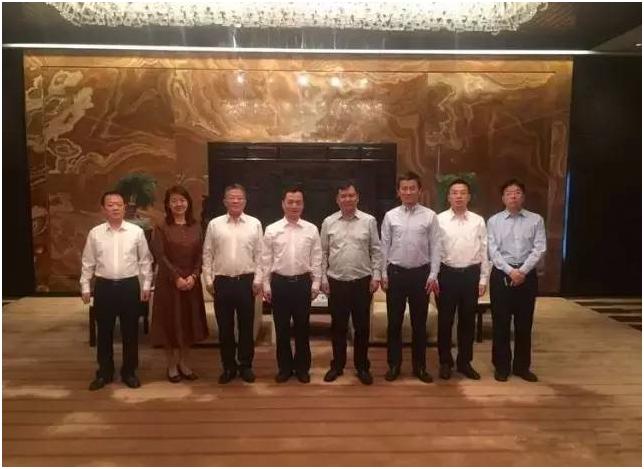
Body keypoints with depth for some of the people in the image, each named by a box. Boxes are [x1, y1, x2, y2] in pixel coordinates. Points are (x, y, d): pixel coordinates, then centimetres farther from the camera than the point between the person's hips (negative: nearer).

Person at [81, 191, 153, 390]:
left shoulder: (136, 232, -2)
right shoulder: (95, 233, 1)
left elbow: (145, 260, 2)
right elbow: (87, 262, 7)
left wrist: (146, 285, 0)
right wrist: (85, 287, 4)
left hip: (129, 286, -1)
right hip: (104, 286, 1)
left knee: (130, 332, 8)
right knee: (104, 332, 11)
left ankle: (129, 372, 24)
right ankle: (104, 372, 27)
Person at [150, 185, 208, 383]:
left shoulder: (195, 227, 7)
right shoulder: (161, 228, -3)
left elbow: (199, 255, 4)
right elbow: (160, 256, -9)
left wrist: (194, 276, -10)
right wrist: (176, 278, -16)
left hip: (192, 281, 3)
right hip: (169, 281, -3)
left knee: (189, 322, 10)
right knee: (170, 322, 4)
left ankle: (184, 363, 24)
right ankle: (171, 366, 19)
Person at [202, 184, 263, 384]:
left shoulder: (255, 224, 2)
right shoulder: (214, 224, 3)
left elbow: (259, 254, 2)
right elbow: (207, 254, 4)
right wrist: (209, 279, 0)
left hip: (246, 281, 0)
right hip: (222, 282, 1)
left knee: (246, 326, 8)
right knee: (225, 327, 8)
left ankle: (246, 366, 23)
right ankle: (228, 367, 23)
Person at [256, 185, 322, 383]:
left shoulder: (311, 229, 1)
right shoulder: (272, 230, -1)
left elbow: (316, 259, 2)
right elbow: (266, 260, 1)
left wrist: (315, 284, -1)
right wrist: (266, 285, -2)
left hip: (303, 282, 0)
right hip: (279, 283, 0)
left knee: (302, 328, 10)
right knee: (282, 328, 9)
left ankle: (302, 367, 25)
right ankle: (285, 367, 25)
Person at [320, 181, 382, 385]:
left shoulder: (369, 221, 0)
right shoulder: (328, 222, 2)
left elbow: (376, 250, 2)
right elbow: (323, 253, 5)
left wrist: (376, 275, -4)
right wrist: (323, 278, 1)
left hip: (362, 281, -1)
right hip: (336, 282, 1)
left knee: (362, 327, 8)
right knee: (338, 327, 11)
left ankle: (362, 367, 22)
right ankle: (337, 365, 26)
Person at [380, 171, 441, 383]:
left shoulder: (430, 216, -1)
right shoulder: (390, 216, 2)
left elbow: (435, 247, -1)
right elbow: (384, 246, 3)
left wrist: (433, 275, -6)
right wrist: (384, 274, 0)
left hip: (421, 273, 0)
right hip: (396, 272, 1)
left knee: (419, 322, 9)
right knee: (394, 322, 7)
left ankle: (419, 366, 23)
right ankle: (394, 365, 21)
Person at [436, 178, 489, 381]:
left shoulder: (478, 221, 3)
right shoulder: (439, 220, -3)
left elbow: (484, 251, 5)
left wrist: (483, 279, 2)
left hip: (471, 274, 2)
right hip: (447, 274, -2)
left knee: (468, 320, 12)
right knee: (445, 320, 7)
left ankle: (464, 362, 28)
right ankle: (445, 362, 23)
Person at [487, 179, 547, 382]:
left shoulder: (536, 220, 4)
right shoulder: (494, 221, 3)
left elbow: (539, 249, -4)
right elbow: (492, 251, -4)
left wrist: (522, 271, -14)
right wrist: (510, 271, -15)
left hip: (527, 274, 1)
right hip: (501, 274, -1)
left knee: (524, 323, 9)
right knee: (500, 322, 5)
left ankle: (522, 366, 23)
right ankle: (501, 366, 18)